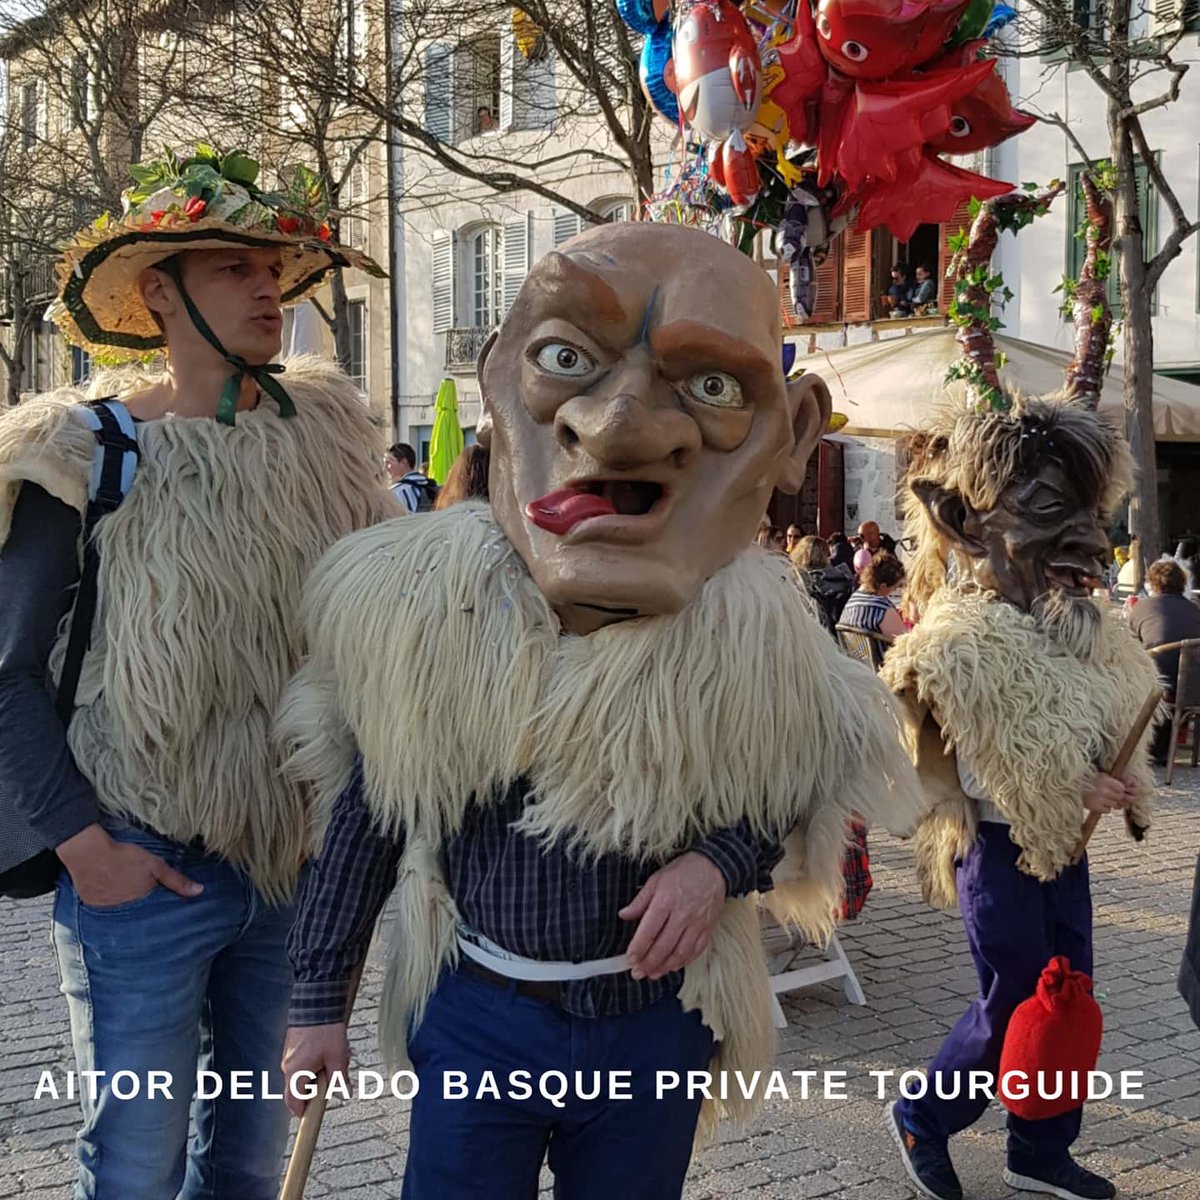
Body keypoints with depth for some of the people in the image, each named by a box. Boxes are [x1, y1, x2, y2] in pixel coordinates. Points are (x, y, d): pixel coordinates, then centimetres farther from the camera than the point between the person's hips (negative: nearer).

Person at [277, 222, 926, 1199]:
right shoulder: (431, 600, -11)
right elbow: (367, 810, -1)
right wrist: (319, 998, 3)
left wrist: (717, 865, -17)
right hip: (476, 1016, 0)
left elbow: (794, 796, 4)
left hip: (653, 1021, 1)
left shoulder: (750, 629, -11)